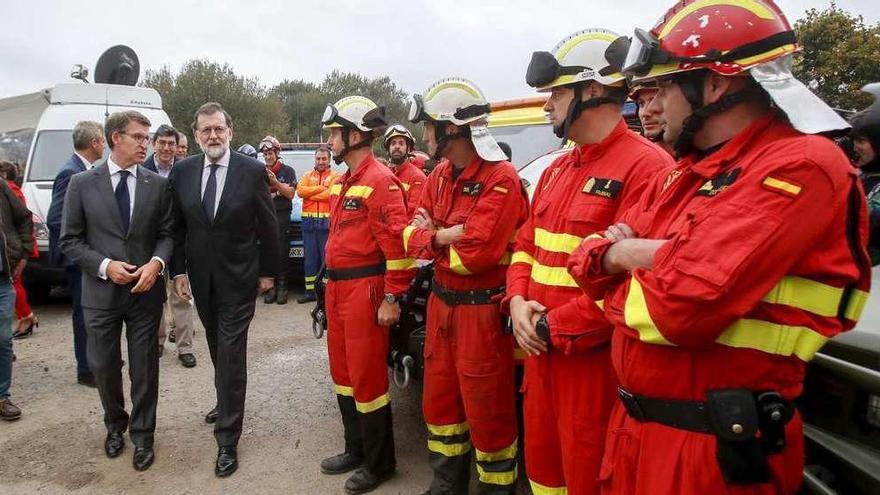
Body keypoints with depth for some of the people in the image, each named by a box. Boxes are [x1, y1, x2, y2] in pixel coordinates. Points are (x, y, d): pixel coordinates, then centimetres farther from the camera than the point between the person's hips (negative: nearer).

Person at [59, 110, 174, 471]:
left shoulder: (158, 185, 1)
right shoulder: (82, 184, -2)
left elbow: (168, 233, 3)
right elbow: (70, 240, -1)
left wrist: (157, 262, -16)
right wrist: (105, 265, -14)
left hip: (145, 290, 0)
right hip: (101, 292, 0)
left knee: (145, 368, 8)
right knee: (103, 365, 14)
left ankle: (142, 436, 26)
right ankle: (115, 425, 39)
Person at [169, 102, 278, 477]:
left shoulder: (252, 171, -9)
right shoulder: (181, 171, 0)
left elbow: (268, 226, -3)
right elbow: (177, 226, 7)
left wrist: (268, 271, 0)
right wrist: (178, 270, 3)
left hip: (239, 278, -4)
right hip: (201, 278, 4)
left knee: (231, 354, -4)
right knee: (218, 349, 18)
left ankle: (227, 440, 5)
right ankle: (227, 403, 40)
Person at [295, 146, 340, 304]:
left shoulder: (335, 176, 3)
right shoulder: (308, 175, 16)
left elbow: (331, 195, -14)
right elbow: (300, 190, -2)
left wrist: (310, 194, -5)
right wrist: (321, 188, -8)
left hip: (327, 222, -4)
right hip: (309, 222, 4)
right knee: (309, 259, 9)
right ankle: (310, 291, 16)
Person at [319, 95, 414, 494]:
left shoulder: (380, 180, -16)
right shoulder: (343, 183, 15)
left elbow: (398, 243, -21)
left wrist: (392, 298, -21)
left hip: (365, 290, -10)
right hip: (337, 288, 10)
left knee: (368, 377, 0)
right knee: (342, 372, 18)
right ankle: (356, 449, 35)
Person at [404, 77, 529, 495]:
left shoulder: (500, 178, -18)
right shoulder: (439, 176, 9)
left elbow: (477, 253, -26)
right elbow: (412, 237, 3)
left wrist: (432, 236, -10)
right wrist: (447, 236, -16)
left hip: (482, 311, -8)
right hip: (441, 304, 9)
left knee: (488, 412, 5)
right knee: (439, 400, 19)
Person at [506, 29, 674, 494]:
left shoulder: (645, 167, -17)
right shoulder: (557, 170, 13)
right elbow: (526, 243, 16)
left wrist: (552, 327, -18)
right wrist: (518, 301, -4)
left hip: (594, 359, -8)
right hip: (541, 350, 8)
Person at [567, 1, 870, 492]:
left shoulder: (798, 167, -18)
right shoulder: (681, 176, 11)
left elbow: (682, 307, -28)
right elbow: (588, 259, 8)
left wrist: (626, 258, -8)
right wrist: (635, 255, -14)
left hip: (712, 447, -8)